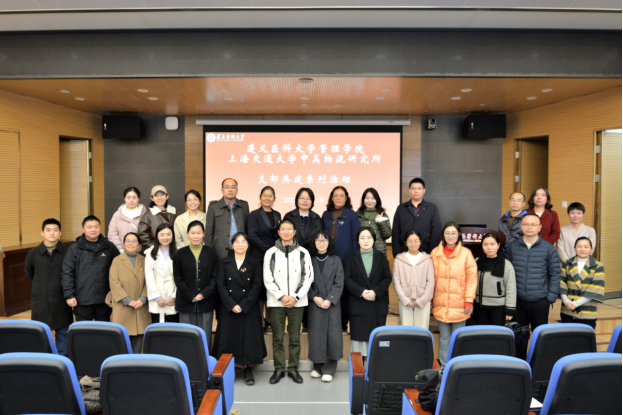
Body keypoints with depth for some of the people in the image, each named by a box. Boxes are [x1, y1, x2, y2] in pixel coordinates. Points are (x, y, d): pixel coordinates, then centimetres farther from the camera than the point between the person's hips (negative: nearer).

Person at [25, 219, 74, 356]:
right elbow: (29, 273, 15)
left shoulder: (67, 252, -9)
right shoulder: (33, 253, -2)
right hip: (40, 300, 1)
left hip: (61, 301, -1)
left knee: (63, 332, 10)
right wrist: (41, 286, 14)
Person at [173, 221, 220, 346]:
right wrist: (191, 296, -8)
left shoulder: (211, 253, 5)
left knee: (205, 336, 4)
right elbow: (178, 279, 2)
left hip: (206, 302, 0)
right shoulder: (180, 254, 5)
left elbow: (215, 277, 3)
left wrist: (204, 294, -10)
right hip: (186, 303, 0)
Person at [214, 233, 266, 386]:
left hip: (249, 309, -1)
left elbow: (257, 286, -4)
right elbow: (221, 285, 0)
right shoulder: (225, 263, 5)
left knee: (249, 338, 2)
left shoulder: (255, 263, 2)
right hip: (229, 309, 1)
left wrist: (243, 305, -12)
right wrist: (232, 305, -11)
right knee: (229, 339, 3)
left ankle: (248, 370, 14)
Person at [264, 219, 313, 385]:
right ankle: (279, 369, 18)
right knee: (277, 338, 6)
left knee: (295, 338, 6)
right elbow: (268, 279, -2)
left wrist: (295, 297, -9)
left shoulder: (303, 253, 3)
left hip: (297, 302, 0)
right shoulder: (271, 253, 2)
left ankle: (293, 369, 19)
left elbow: (308, 277, 0)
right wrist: (282, 296, -10)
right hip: (276, 302, 0)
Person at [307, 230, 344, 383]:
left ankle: (329, 368, 7)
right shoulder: (310, 261, 7)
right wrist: (314, 297, -11)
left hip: (332, 303, -1)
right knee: (316, 334, 2)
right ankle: (318, 366, 15)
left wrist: (329, 300, -12)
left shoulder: (335, 261, 5)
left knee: (333, 334, -3)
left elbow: (339, 284, -1)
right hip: (315, 304, 1)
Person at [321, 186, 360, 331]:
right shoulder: (326, 215, 12)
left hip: (345, 260, -3)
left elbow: (356, 238, -1)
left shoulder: (351, 215, 1)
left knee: (344, 292, 3)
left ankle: (343, 323, 15)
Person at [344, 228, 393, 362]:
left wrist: (375, 292, -12)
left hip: (378, 303, 1)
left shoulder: (381, 257, 10)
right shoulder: (352, 258, 7)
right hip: (358, 304, -1)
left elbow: (387, 278, 3)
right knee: (358, 334, -1)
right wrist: (361, 292, -14)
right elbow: (347, 279, -1)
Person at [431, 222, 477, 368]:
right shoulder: (435, 253, 5)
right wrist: (430, 299, 6)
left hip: (459, 305, -2)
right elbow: (431, 278, 8)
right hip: (440, 304, 2)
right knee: (444, 337, 10)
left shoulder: (466, 253, -2)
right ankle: (444, 367, 21)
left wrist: (469, 300, -7)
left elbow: (471, 277, -3)